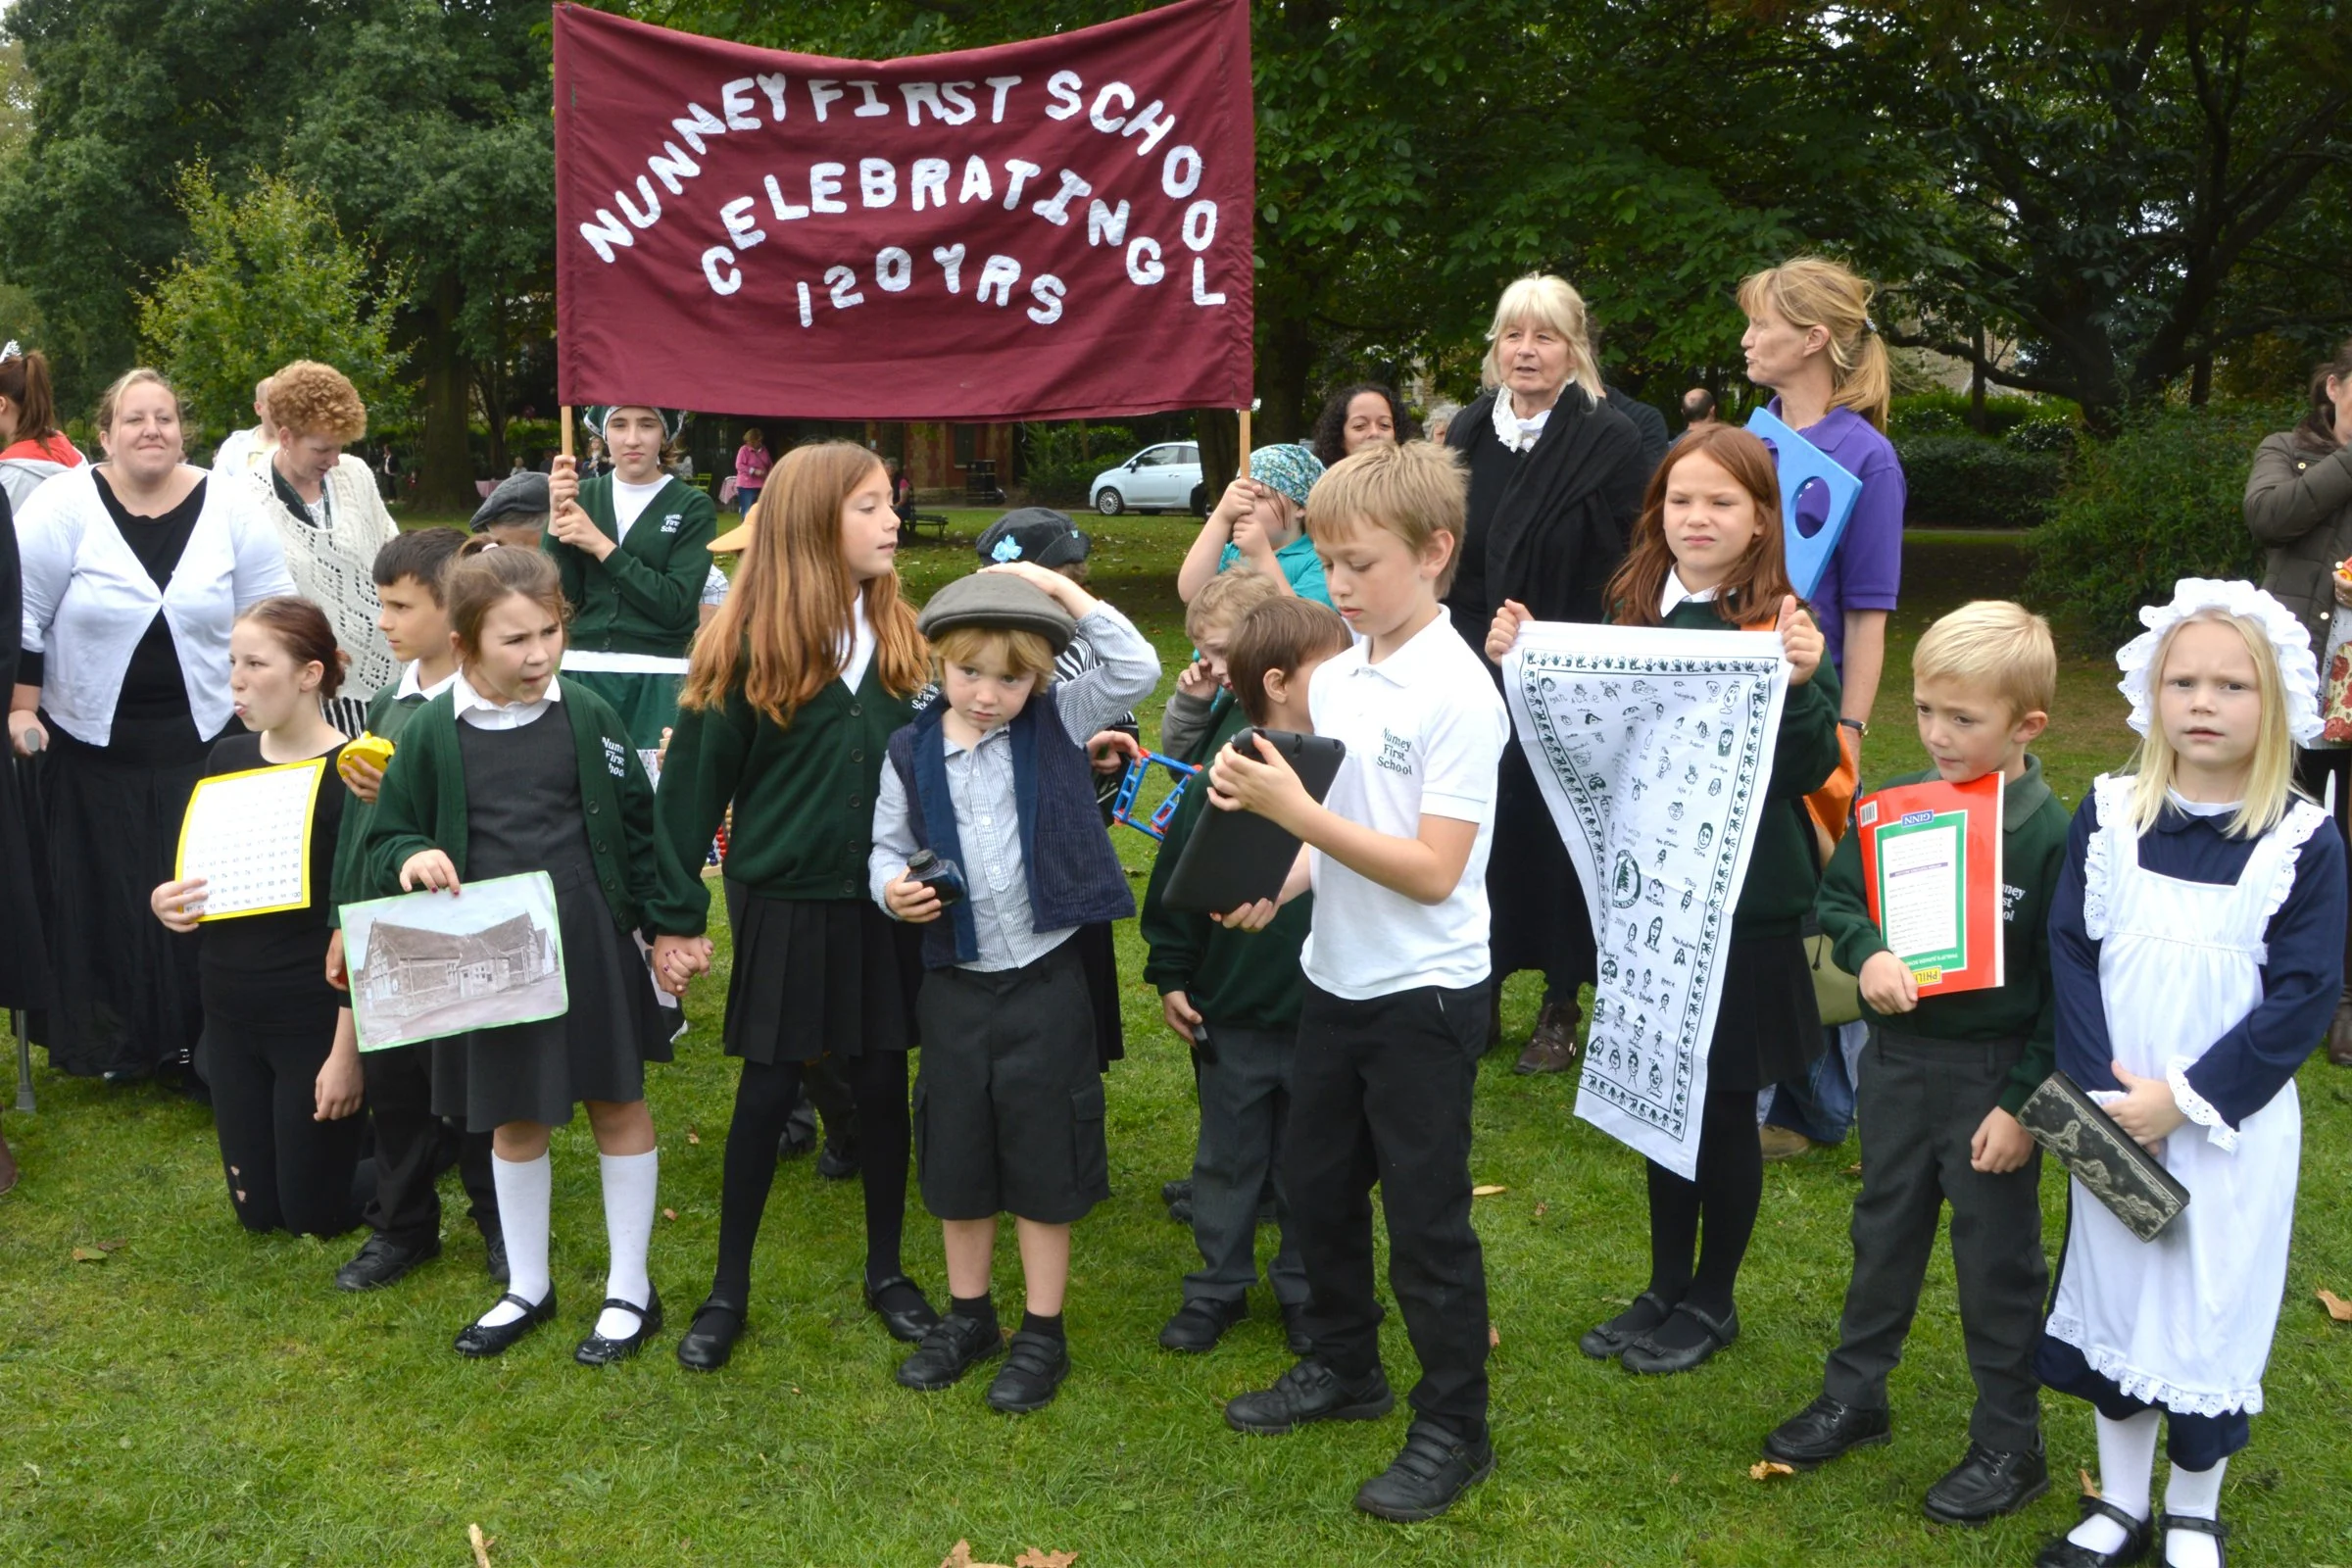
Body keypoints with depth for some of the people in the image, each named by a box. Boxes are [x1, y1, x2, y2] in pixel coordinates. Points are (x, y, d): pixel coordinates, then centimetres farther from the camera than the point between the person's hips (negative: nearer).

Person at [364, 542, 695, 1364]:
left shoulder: (587, 716, -4)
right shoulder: (433, 733, -4)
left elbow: (637, 825, 2)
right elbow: (387, 839, 4)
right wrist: (410, 859, -18)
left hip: (592, 946, -1)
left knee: (617, 1105, 9)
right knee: (513, 1121, 15)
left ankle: (630, 1289, 24)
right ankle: (527, 1287, 33)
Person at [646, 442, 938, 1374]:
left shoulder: (899, 636, 3)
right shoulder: (749, 646, -9)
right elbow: (693, 782, -6)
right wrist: (677, 915, -6)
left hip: (884, 902, 3)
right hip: (783, 903, -3)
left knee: (882, 1083, 10)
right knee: (768, 1091, 6)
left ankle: (886, 1271, 28)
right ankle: (729, 1290, 22)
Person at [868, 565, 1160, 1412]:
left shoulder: (1058, 722, -4)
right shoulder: (911, 752, -1)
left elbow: (1137, 668, -12)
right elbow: (887, 846, 7)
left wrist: (1060, 587, -13)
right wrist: (892, 887, -15)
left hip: (1046, 979, -2)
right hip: (955, 983, 3)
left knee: (1043, 1158, 7)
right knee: (956, 1156, 15)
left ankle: (1042, 1334, 22)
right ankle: (968, 1317, 34)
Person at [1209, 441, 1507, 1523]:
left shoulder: (1458, 694, -19)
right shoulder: (1333, 679, 3)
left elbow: (1432, 869, -24)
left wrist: (1293, 810, -28)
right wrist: (1278, 885, -5)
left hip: (1424, 995, -8)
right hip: (1335, 977, 8)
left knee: (1425, 1215, 3)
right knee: (1315, 1183, 20)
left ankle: (1453, 1428, 21)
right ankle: (1343, 1367, 40)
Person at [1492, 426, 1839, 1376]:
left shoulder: (1783, 629, -11)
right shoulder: (1633, 617, 5)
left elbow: (1806, 772, -17)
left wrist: (1801, 683, -32)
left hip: (1744, 905, -5)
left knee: (1725, 1102, 8)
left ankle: (1711, 1301, 27)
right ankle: (1665, 1288, 32)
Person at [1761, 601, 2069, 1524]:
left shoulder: (2048, 834, -16)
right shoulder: (1892, 803, -5)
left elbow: (2065, 989, -13)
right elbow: (1836, 893, 5)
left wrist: (2024, 1103, -14)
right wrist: (1866, 954, -17)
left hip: (1993, 1075, -5)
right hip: (1898, 1058, 5)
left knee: (1998, 1258, 8)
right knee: (1883, 1231, 20)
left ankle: (2010, 1443, 25)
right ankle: (1853, 1396, 37)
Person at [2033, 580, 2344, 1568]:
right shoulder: (2108, 815, -2)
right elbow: (2070, 951, -4)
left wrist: (2184, 1099, -15)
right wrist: (2102, 1089, -14)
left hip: (2232, 1126, -2)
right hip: (2112, 1113, 2)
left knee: (2210, 1310, 7)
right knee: (2115, 1295, 13)